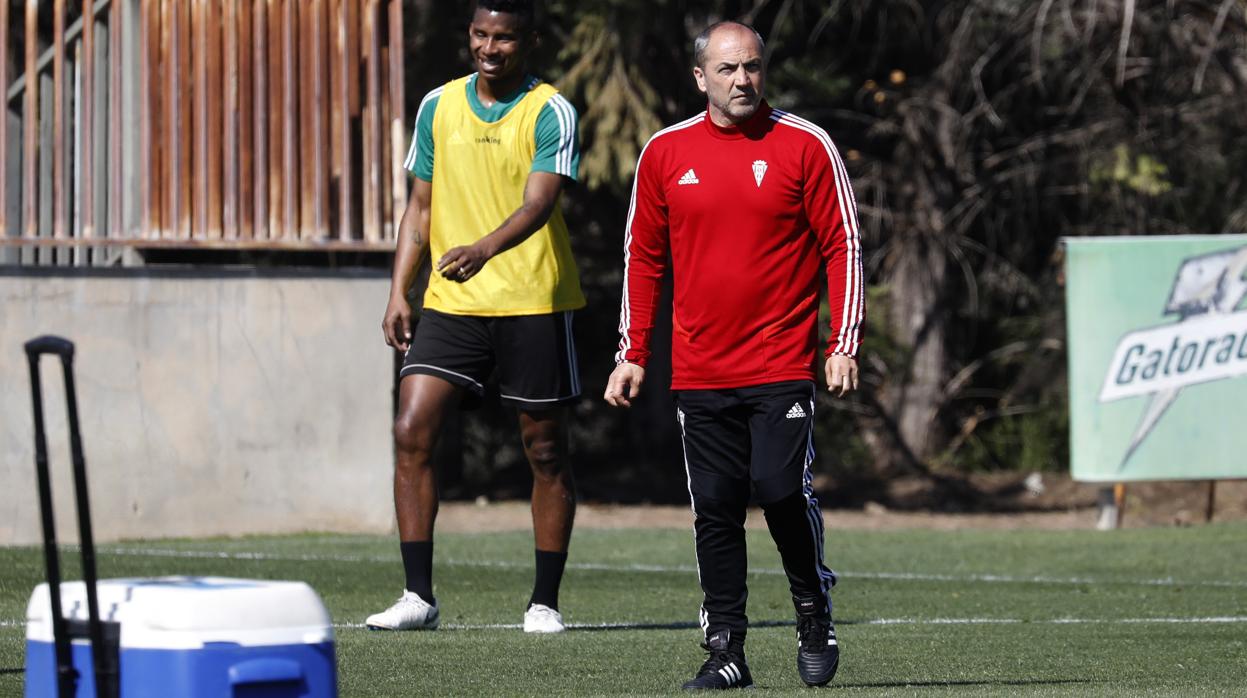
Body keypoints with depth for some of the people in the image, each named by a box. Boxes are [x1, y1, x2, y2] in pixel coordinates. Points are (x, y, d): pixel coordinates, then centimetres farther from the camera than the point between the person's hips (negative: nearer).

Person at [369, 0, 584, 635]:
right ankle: (418, 595, -5)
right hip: (450, 301, 4)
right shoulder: (438, 106, 9)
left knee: (545, 451, 3)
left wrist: (484, 250, -38)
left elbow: (538, 204, -20)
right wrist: (399, 291, 7)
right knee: (411, 433, -9)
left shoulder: (550, 113, -6)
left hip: (533, 302, -4)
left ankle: (545, 602, 13)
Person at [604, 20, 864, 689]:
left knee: (784, 492, -11)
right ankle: (725, 651, 7)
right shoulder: (665, 152, 6)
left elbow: (842, 245, 1)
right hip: (699, 374, 3)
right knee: (714, 509, 2)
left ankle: (814, 615, 11)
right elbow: (642, 257, 13)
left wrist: (844, 345, -5)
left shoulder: (805, 146, 0)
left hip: (782, 366, -3)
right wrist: (632, 353, 9)